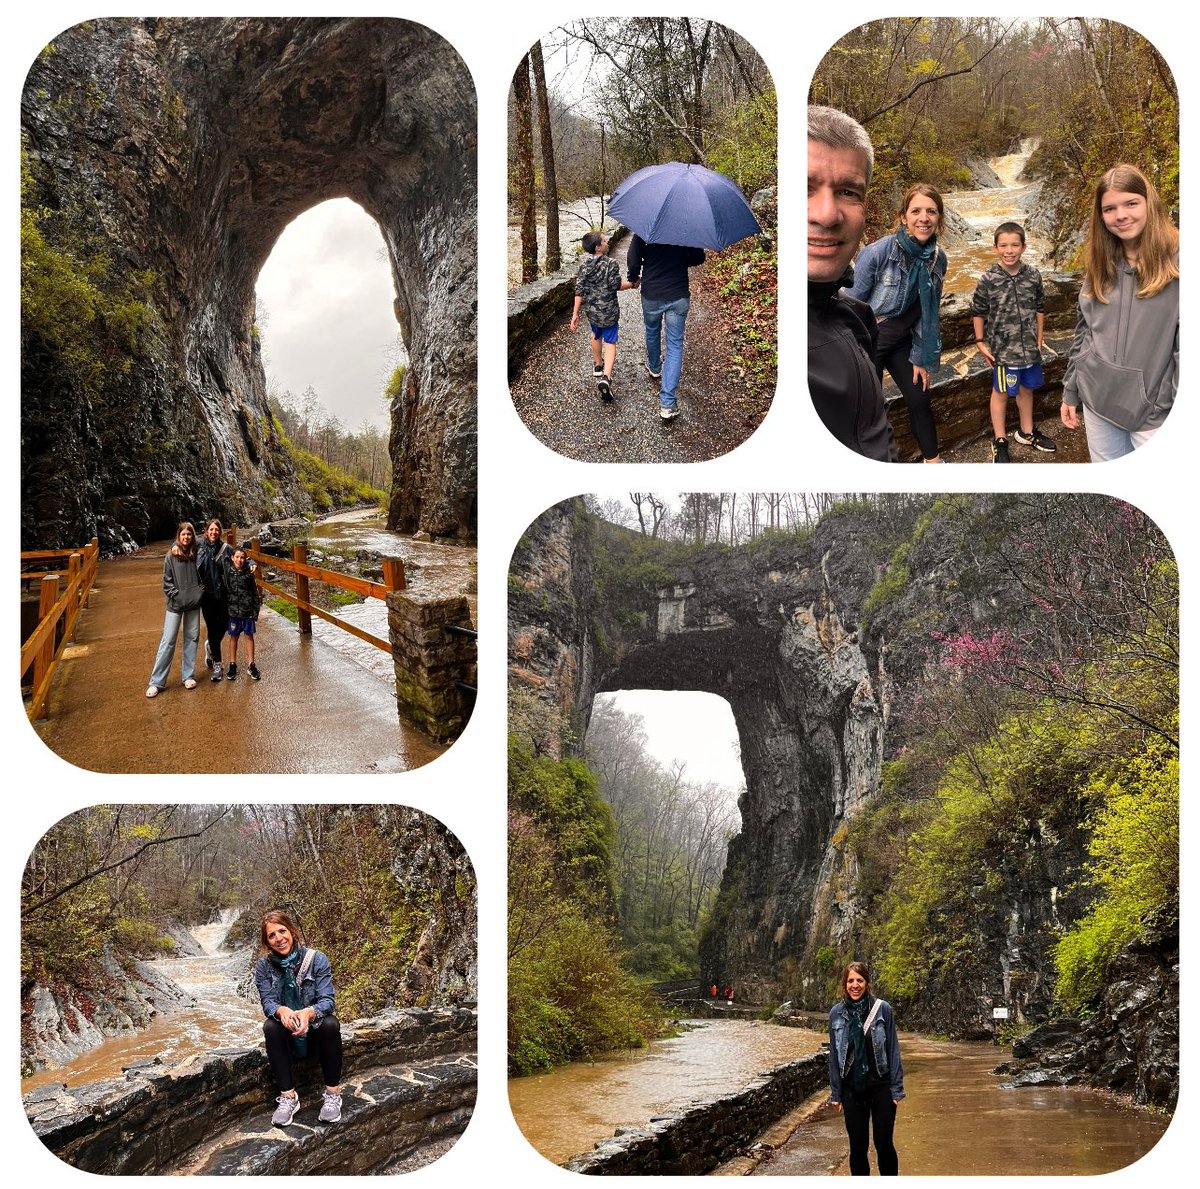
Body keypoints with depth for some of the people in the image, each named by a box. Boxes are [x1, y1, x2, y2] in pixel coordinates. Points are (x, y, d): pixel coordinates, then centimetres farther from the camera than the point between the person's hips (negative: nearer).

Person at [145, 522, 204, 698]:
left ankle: (189, 676, 21)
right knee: (168, 640, -4)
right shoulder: (171, 555, -4)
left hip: (194, 604, 3)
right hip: (175, 604, -3)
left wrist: (200, 592, -3)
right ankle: (156, 682, 0)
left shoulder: (196, 554, 3)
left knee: (192, 638, 9)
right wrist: (177, 595, -13)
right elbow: (167, 581, -4)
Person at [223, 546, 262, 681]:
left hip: (248, 610, 0)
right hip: (233, 609, 0)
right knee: (233, 637, 10)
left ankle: (251, 665, 17)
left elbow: (255, 592, -1)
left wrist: (256, 610, -3)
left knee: (249, 636, 8)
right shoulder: (228, 571, -6)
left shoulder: (248, 572, -7)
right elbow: (224, 590, 1)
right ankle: (232, 665, 20)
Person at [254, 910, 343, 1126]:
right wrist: (282, 1011, -40)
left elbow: (327, 1001, -19)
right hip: (286, 1030, 1)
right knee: (270, 1027, -32)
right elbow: (268, 1002, -14)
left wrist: (308, 1013, -42)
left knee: (330, 1024, -33)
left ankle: (333, 1094, -22)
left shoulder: (316, 959, -13)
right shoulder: (264, 966, -6)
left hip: (314, 1026, -1)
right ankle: (288, 1097, -28)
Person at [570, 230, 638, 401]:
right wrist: (632, 284, 1)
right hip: (608, 310, -5)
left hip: (591, 310, 5)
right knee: (610, 342, -1)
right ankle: (606, 376, -20)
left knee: (596, 334, 30)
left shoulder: (584, 265, -3)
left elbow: (579, 291, -5)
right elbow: (616, 285, -17)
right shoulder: (611, 263, -16)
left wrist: (575, 313, -3)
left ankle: (597, 365, 49)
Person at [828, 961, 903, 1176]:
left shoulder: (883, 1009, -7)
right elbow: (834, 1055, 5)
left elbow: (893, 1050, -3)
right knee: (858, 1147, 8)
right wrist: (835, 1094, 5)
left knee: (884, 1144, 4)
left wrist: (896, 1089, -5)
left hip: (880, 1086, -2)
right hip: (852, 1089, 2)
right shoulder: (837, 1013, -1)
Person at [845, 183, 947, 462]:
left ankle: (933, 459, 31)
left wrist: (920, 359, 7)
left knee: (920, 400, 13)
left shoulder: (938, 259, -8)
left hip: (901, 342, 5)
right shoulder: (876, 252, -25)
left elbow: (928, 313, 4)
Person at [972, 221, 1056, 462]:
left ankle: (1026, 431, 39)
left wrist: (1039, 340, 10)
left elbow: (1039, 309, 7)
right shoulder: (989, 280, -14)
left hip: (1029, 348, 4)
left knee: (1026, 389, 19)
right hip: (1002, 349, -4)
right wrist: (980, 342, -5)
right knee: (1001, 393, 9)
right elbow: (978, 313, -4)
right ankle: (999, 441, 22)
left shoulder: (1033, 276, -5)